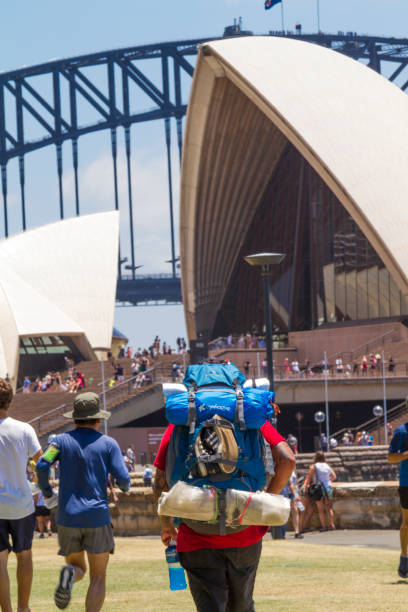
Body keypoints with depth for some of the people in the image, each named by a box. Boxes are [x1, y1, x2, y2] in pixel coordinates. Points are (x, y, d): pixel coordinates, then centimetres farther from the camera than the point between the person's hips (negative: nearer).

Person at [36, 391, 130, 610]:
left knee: (78, 568, 18)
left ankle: (69, 574, -19)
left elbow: (42, 465, -11)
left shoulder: (61, 440, 5)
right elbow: (123, 479, -6)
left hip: (68, 518, 2)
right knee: (98, 577, 6)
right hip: (97, 518, -2)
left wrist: (47, 494, 4)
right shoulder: (108, 444, 2)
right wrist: (124, 486, 18)